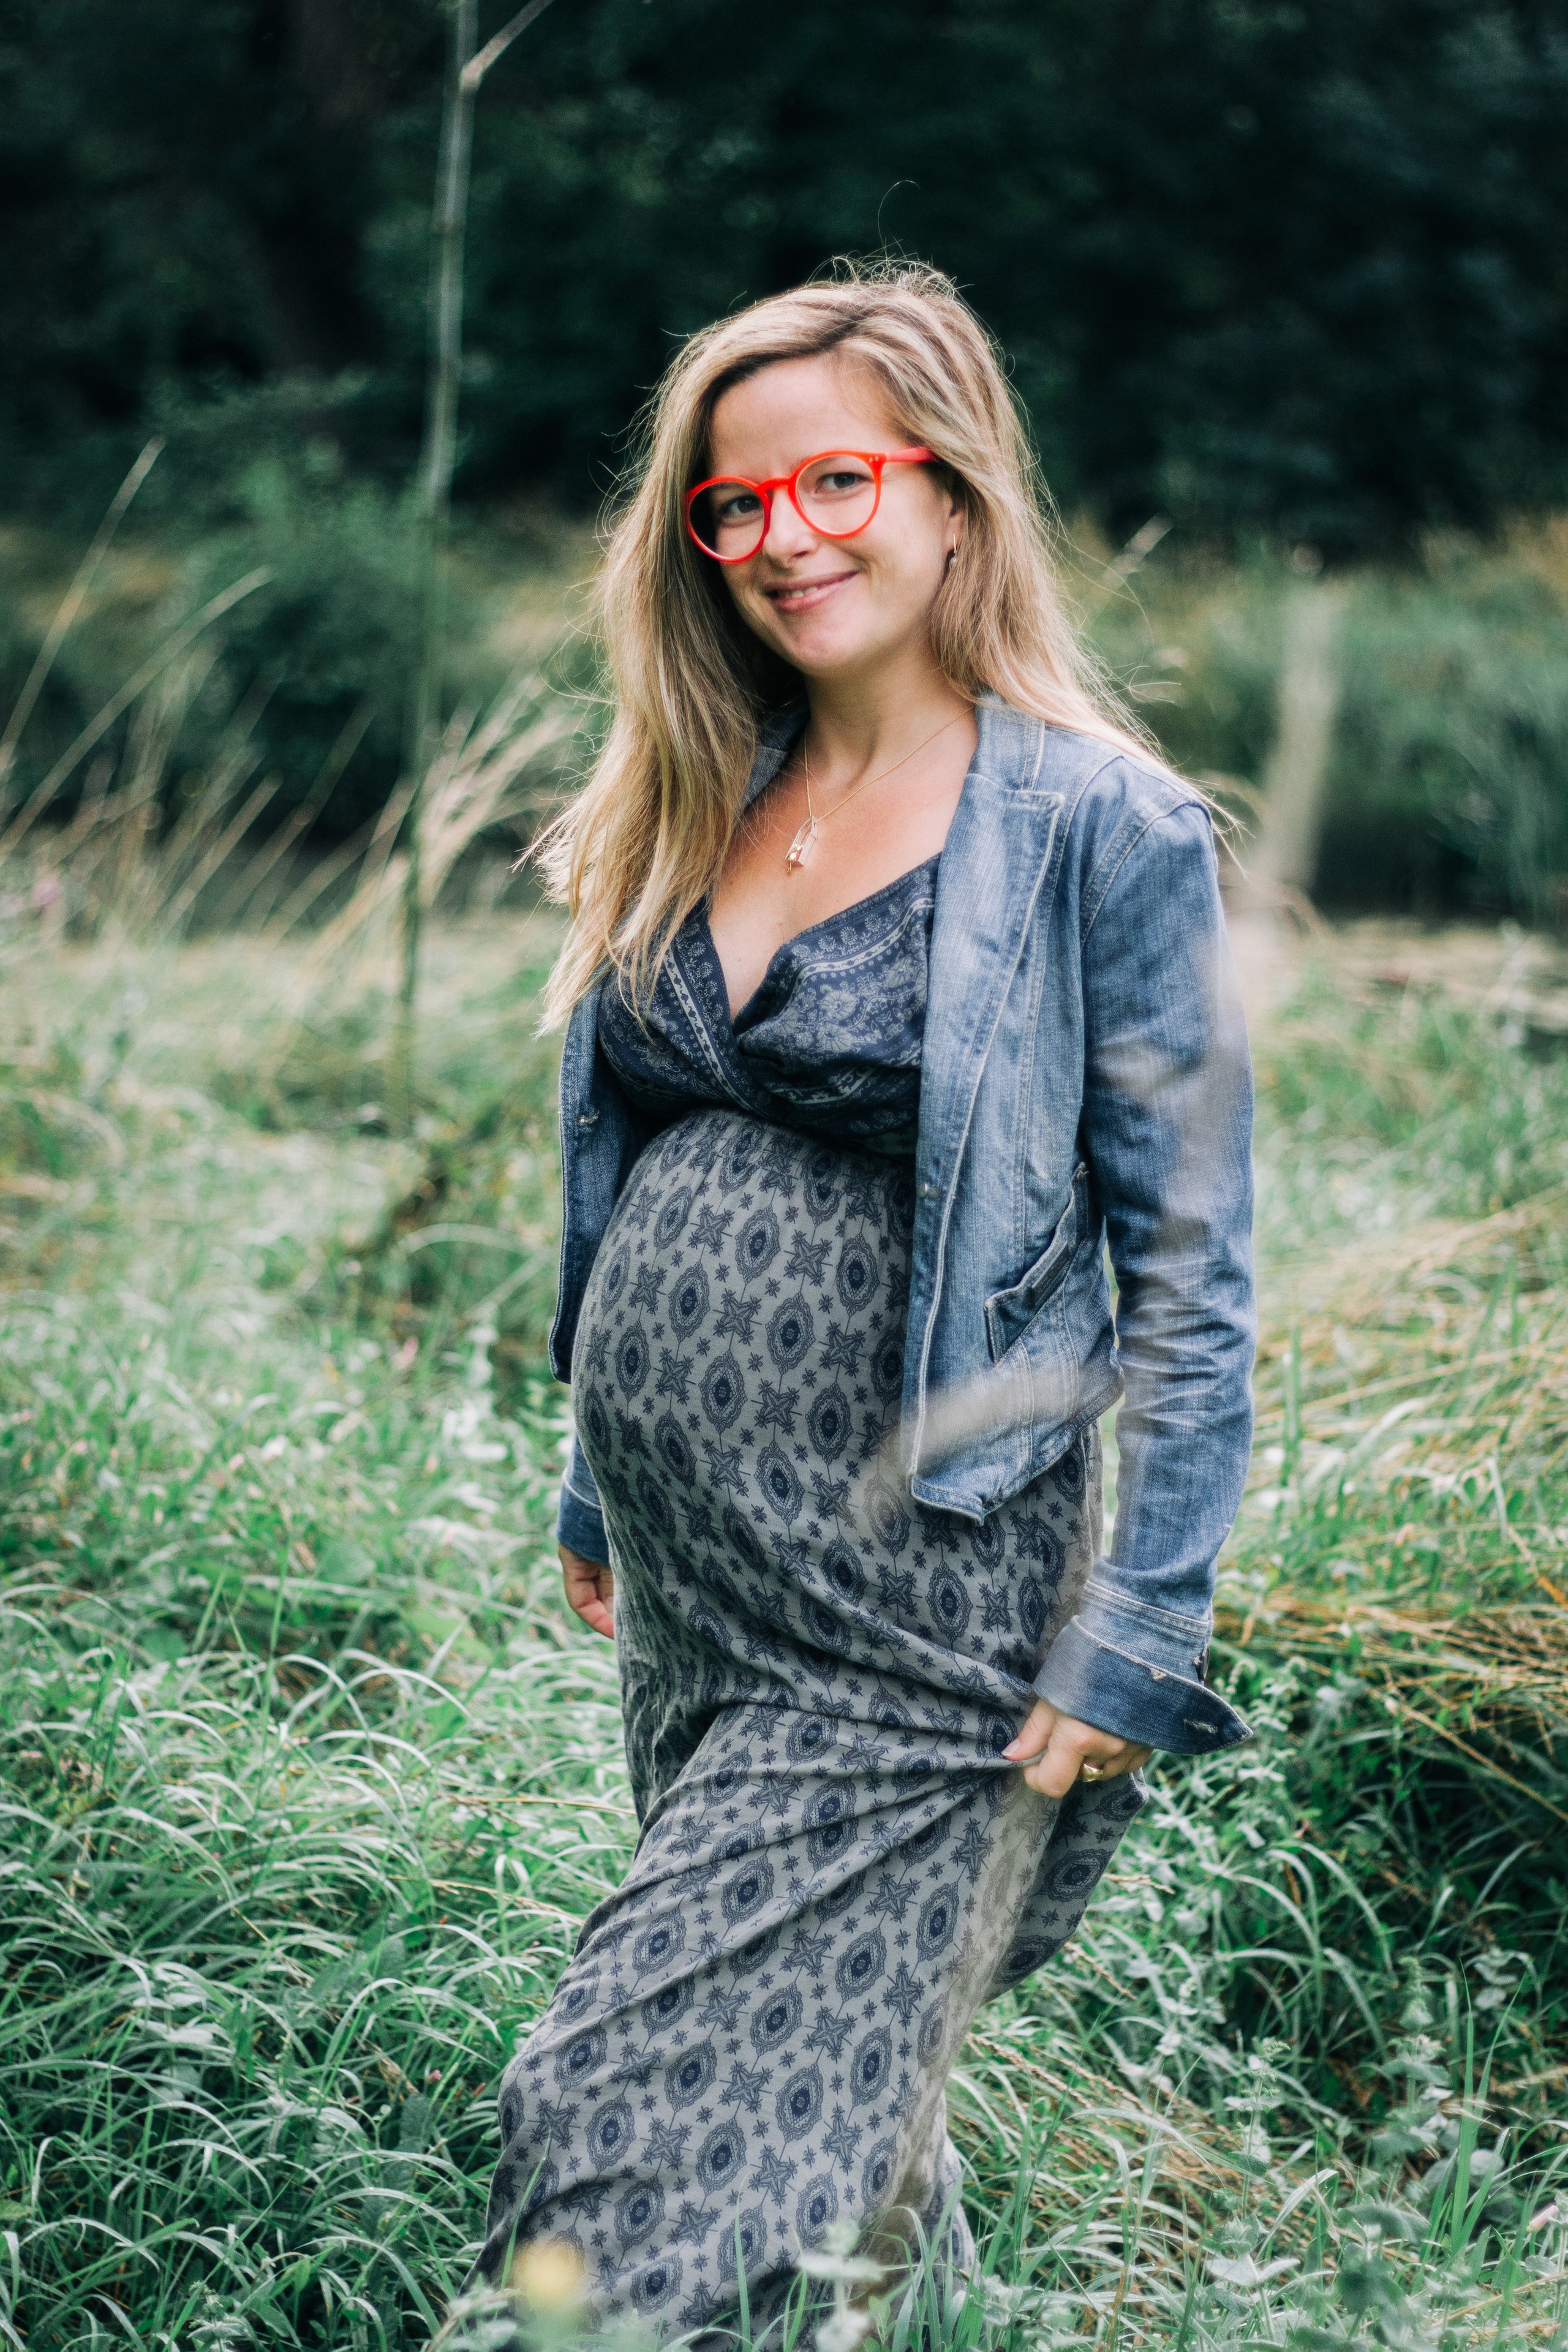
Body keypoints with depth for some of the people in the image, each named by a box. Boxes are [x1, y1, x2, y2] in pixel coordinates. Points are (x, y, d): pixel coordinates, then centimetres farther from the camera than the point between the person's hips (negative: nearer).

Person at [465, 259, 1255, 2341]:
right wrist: (595, 1484, 19)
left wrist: (1143, 1630, -14)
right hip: (682, 1575, 7)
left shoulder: (1099, 833, -11)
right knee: (824, 2086, 18)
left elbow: (1193, 1276, -10)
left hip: (914, 1597, -7)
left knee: (666, 2125, -6)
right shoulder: (699, 809, 9)